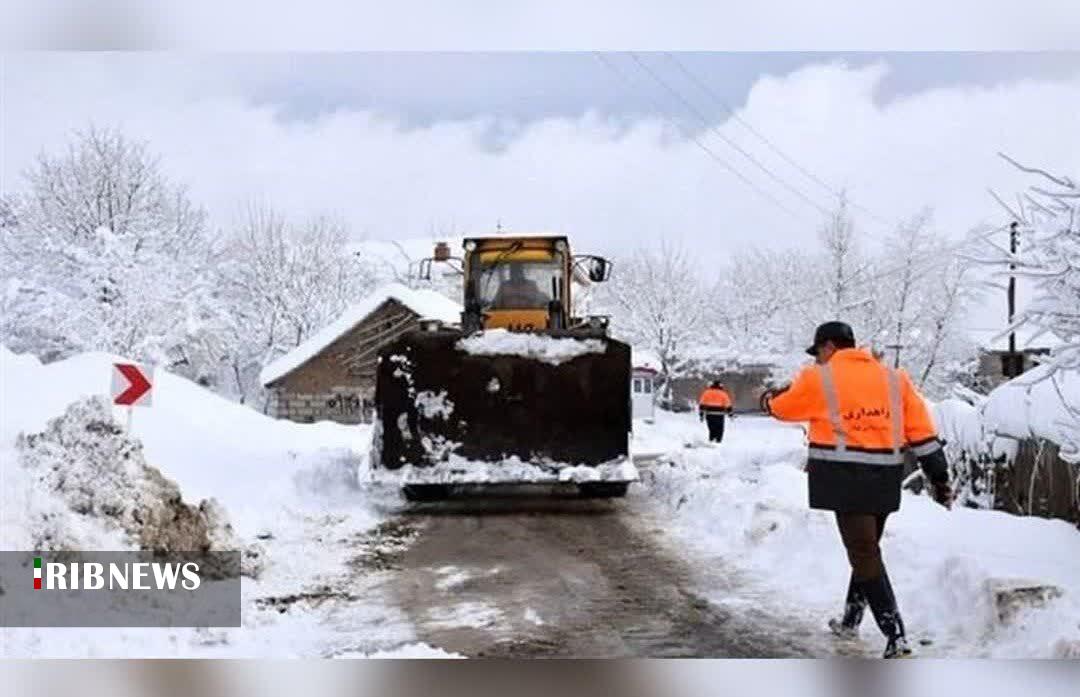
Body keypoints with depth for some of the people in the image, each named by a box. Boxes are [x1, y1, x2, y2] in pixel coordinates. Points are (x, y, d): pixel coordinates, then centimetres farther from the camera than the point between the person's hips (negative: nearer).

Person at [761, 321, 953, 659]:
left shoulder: (818, 378, 1)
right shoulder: (894, 378, 12)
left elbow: (783, 407, 16)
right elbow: (922, 431, 8)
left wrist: (769, 399, 39)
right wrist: (939, 476, 9)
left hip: (845, 477, -6)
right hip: (885, 478, 6)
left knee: (865, 554, -7)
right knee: (867, 547, 20)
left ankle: (895, 636, -15)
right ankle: (850, 621, 35)